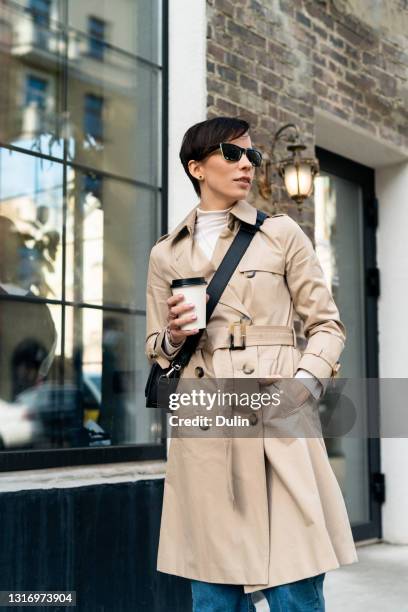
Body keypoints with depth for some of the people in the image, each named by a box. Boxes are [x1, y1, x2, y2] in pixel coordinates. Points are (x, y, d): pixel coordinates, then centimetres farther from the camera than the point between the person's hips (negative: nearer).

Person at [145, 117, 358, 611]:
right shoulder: (166, 255, 13)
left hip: (278, 429, -1)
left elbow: (327, 324, 7)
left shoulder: (281, 234, 8)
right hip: (203, 437, 2)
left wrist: (304, 382, -11)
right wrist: (174, 337, -4)